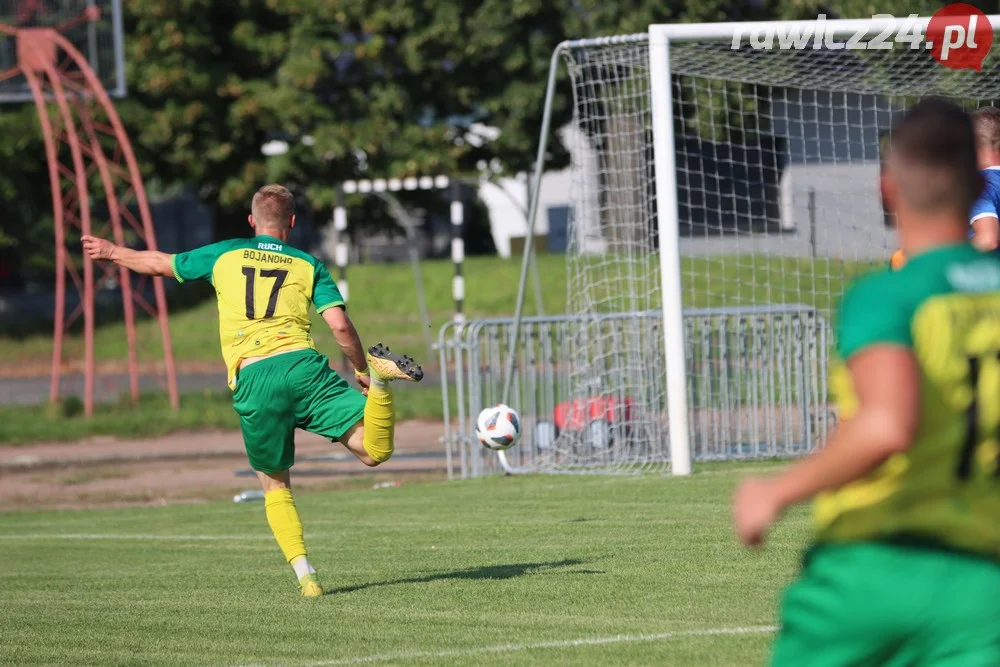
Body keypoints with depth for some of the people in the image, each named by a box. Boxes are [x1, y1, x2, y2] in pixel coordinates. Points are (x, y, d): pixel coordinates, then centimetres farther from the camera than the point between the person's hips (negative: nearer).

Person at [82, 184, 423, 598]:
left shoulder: (224, 256, 18)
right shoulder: (309, 266, 14)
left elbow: (158, 264, 30)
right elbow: (340, 325, 2)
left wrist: (111, 252, 47)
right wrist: (361, 371, 17)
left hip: (251, 379, 1)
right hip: (301, 364, -1)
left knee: (275, 485, 15)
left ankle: (305, 575, 0)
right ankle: (379, 377, -32)